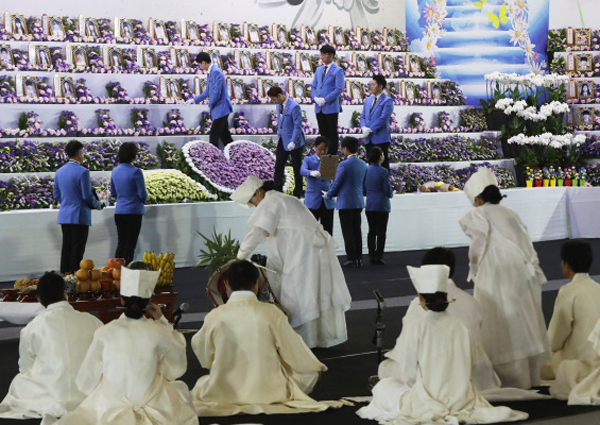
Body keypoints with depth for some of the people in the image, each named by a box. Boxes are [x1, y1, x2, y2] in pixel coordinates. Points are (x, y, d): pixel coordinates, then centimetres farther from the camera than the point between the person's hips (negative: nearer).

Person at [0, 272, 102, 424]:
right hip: (88, 397, -1)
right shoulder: (93, 322, -3)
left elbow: (26, 367, 6)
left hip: (49, 396, 1)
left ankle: (51, 411, 22)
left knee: (19, 382, 32)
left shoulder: (31, 329, -4)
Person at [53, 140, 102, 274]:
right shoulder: (82, 172, -14)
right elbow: (87, 196, -13)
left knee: (66, 248, 11)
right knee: (77, 249, -3)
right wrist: (98, 205, 4)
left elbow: (56, 195, 13)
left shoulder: (59, 172, 8)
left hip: (64, 216, 7)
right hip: (79, 216, -7)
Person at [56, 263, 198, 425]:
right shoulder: (158, 333, -11)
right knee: (180, 388, 27)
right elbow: (178, 368, 7)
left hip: (108, 411, 0)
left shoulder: (105, 333, -9)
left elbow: (86, 383, -3)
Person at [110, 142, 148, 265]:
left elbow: (113, 193, 13)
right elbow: (142, 194, -12)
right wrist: (143, 200, 10)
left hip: (119, 211, 6)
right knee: (130, 244, 1)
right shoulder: (136, 172, -15)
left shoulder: (115, 171, 4)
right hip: (133, 211, -6)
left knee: (121, 243, 12)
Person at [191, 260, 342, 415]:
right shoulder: (271, 313, -14)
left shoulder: (214, 316, -11)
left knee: (201, 383, 35)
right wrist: (316, 367, 16)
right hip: (269, 392, -1)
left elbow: (199, 348, 7)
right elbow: (294, 349, -4)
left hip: (224, 394, 2)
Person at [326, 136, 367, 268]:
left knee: (348, 232, -2)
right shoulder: (363, 164, 8)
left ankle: (351, 259, -3)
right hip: (359, 202, 7)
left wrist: (328, 194, 6)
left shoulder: (344, 164, -15)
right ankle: (359, 258, 14)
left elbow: (337, 184, -10)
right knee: (357, 230, 12)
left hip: (346, 202, -7)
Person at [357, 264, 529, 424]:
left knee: (383, 385, 18)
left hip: (428, 402, -7)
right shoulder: (460, 326, -1)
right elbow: (469, 371, 5)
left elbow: (409, 376, -9)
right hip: (462, 401, 7)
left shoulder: (415, 329, -13)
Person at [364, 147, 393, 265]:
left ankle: (371, 256, 12)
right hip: (382, 205, -5)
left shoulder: (366, 170, 1)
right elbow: (388, 190, -12)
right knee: (381, 232, 2)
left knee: (372, 231, 11)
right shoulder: (383, 172, -14)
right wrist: (391, 194, 9)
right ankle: (379, 256, 1)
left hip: (369, 205, 5)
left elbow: (363, 189, 6)